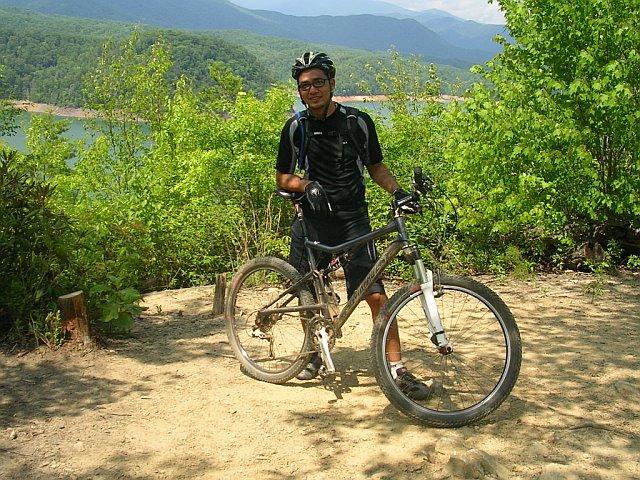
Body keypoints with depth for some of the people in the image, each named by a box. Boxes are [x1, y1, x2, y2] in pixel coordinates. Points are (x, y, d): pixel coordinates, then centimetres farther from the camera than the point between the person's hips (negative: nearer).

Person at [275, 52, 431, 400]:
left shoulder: (358, 122, 0)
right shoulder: (295, 128, 2)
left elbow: (375, 166, 10)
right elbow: (282, 177, 8)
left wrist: (398, 191, -8)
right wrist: (307, 184, -13)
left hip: (353, 219, -2)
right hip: (312, 219, 2)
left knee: (375, 294, -10)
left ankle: (397, 370, -3)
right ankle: (314, 351, 35)